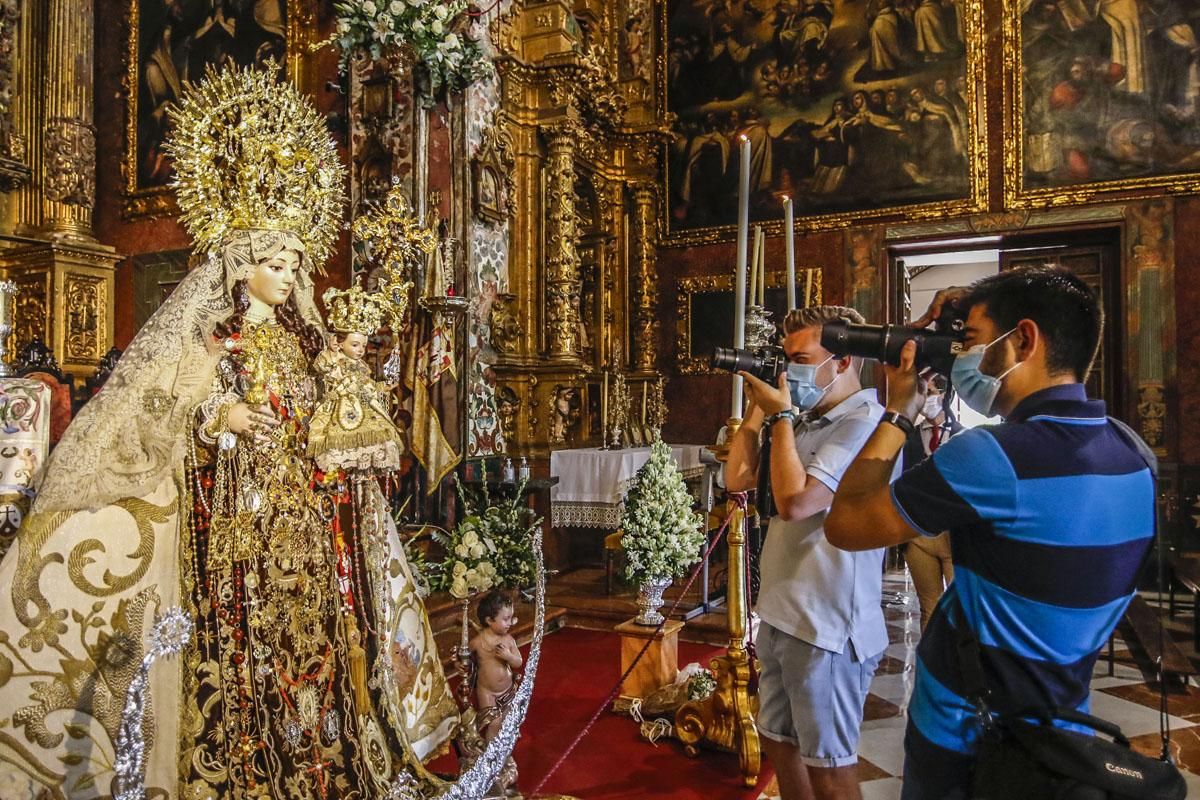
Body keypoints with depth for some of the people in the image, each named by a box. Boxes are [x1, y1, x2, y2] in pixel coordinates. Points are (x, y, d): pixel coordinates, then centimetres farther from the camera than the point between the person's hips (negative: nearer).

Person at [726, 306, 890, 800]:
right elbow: (737, 479, 13)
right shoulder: (808, 424, 10)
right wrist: (759, 410, 4)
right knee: (780, 744, 23)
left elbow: (795, 501, -27)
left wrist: (781, 415, -16)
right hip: (781, 616, 9)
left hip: (826, 628, -9)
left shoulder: (865, 423, -19)